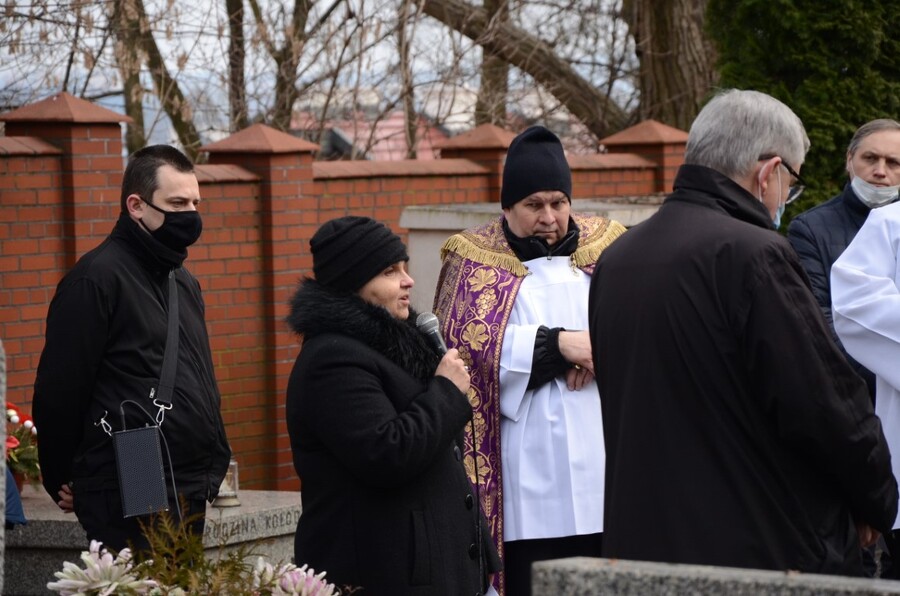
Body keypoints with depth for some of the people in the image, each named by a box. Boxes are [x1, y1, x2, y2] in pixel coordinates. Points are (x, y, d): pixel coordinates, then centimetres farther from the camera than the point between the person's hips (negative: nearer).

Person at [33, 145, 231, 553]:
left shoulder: (184, 283, 19)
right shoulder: (97, 277, -10)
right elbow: (59, 390, -12)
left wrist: (213, 462, 18)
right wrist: (63, 482, -6)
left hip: (189, 495, 9)